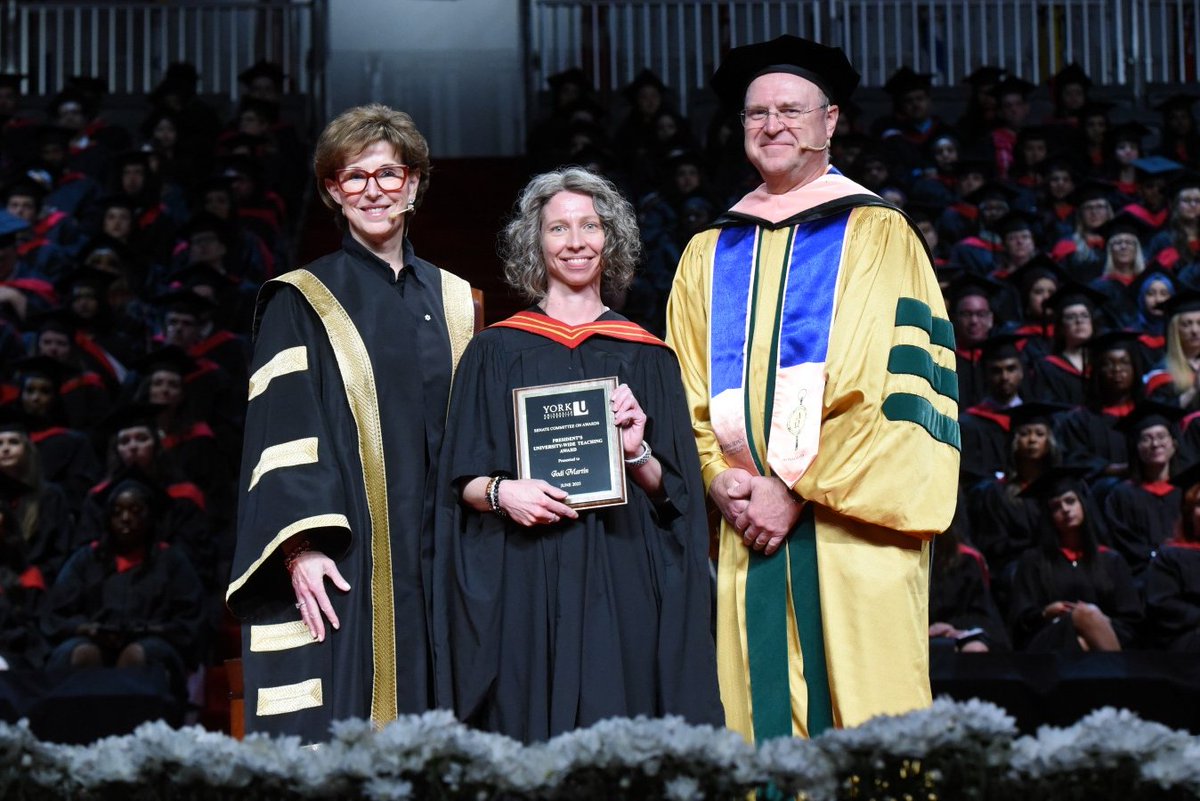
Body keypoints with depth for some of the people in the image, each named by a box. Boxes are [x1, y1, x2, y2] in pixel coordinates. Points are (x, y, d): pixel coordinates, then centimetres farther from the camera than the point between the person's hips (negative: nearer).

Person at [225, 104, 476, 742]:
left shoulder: (450, 301, 15)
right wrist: (300, 546, -17)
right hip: (338, 566, -4)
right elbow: (279, 431, -6)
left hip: (431, 559, 4)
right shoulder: (300, 302, 2)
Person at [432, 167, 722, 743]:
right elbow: (459, 482, 6)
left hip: (623, 585, 1)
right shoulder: (496, 353, 8)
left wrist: (639, 455, -9)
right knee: (529, 745, -5)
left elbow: (676, 492, 10)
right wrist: (501, 491, -14)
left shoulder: (647, 357, 11)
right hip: (526, 585, -1)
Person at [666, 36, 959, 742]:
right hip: (747, 528, 4)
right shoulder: (709, 255, 18)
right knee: (760, 722, 1)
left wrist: (796, 489, -12)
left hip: (851, 536, -3)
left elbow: (890, 386, -6)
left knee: (862, 724, -6)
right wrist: (721, 480, -5)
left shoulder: (879, 236, 4)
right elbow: (687, 397, 14)